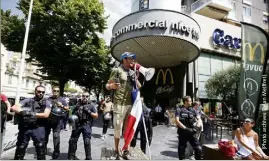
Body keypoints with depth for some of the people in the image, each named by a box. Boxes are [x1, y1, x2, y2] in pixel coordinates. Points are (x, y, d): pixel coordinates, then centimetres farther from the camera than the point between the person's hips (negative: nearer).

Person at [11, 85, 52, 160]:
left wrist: (32, 114, -15)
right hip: (24, 127, 2)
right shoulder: (27, 100, 11)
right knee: (20, 148, 12)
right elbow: (14, 107, 2)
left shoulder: (47, 102, 6)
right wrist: (22, 111, -18)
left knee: (40, 147, 1)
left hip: (38, 128, -2)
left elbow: (46, 115, -6)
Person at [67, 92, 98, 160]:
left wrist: (89, 111, -12)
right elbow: (73, 115, 19)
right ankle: (71, 157, 26)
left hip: (86, 125, -3)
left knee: (87, 142, -7)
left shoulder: (91, 105, 5)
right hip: (77, 125, 4)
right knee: (72, 140, 8)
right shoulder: (78, 105, 13)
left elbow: (96, 116, 0)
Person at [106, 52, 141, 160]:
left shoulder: (133, 72, 14)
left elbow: (139, 86, 20)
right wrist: (112, 86, -26)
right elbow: (107, 86, -4)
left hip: (131, 103, 6)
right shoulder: (117, 70, -3)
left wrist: (137, 78, 4)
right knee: (118, 127, 0)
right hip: (119, 103, -6)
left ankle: (126, 150, 24)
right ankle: (116, 150, 15)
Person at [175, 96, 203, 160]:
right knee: (181, 149, 9)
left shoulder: (193, 110, 8)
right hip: (183, 133, -2)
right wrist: (186, 128, -20)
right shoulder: (179, 110, -3)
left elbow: (199, 119, 2)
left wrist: (197, 126, -18)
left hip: (192, 132, 3)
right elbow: (177, 121, -12)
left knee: (198, 148, -4)